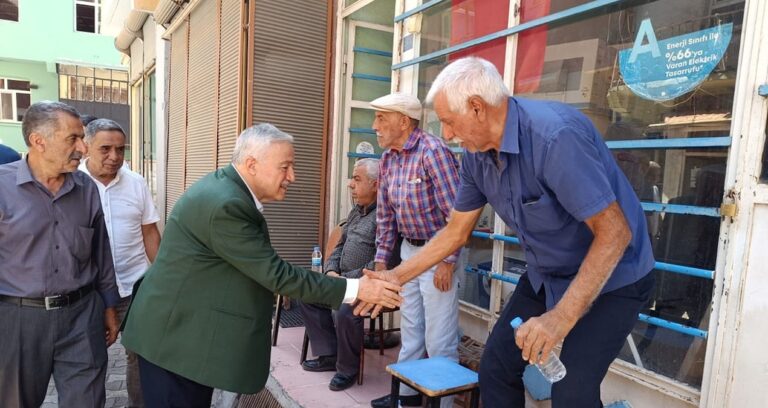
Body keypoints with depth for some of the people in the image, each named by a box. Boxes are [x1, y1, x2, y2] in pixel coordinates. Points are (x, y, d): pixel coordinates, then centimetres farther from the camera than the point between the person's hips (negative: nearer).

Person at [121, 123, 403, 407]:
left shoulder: (226, 189, 4)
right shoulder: (226, 204, -26)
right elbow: (275, 273, -25)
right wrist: (354, 289, -22)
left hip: (193, 328, 9)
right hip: (175, 334, -9)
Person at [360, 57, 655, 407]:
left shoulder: (556, 136, -31)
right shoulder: (476, 156, -6)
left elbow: (614, 232, -30)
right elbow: (456, 232, 4)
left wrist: (562, 317, -35)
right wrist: (396, 276, 1)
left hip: (610, 278, -7)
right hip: (545, 277, 7)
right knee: (495, 368, 10)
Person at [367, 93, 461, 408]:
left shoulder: (432, 151, -20)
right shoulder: (387, 159, 4)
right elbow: (385, 216, 12)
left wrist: (447, 261, -19)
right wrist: (381, 259, 10)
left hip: (438, 252, -8)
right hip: (408, 250, 8)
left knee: (439, 337, 1)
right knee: (410, 329, 19)